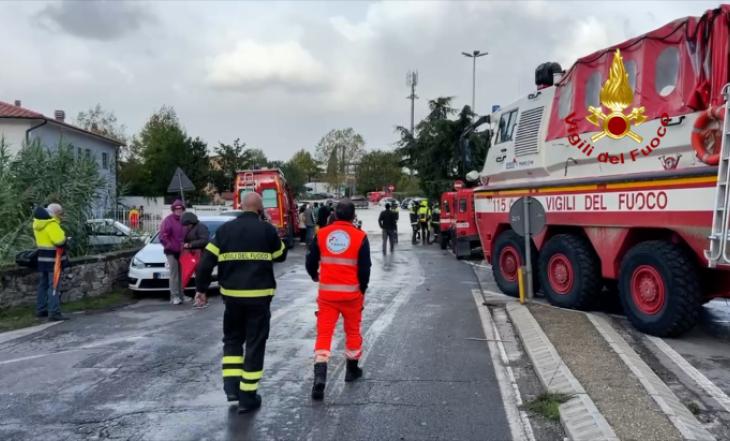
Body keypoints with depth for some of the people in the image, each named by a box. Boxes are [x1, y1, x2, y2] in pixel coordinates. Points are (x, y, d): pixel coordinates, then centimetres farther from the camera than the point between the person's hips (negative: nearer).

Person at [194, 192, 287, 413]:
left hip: (232, 295, 3)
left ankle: (231, 385, 14)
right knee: (255, 344, 6)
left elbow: (207, 260, 0)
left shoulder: (225, 229, 2)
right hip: (259, 296, -2)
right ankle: (248, 396, 9)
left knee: (232, 339, 22)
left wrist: (201, 288, 8)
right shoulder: (267, 229, -6)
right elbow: (280, 255, 8)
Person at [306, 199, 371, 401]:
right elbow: (365, 269, -7)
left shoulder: (321, 234, -1)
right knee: (353, 331, 18)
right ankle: (352, 370, 33)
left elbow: (310, 263, 5)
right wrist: (363, 289, 10)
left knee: (324, 333, 2)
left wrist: (316, 277, 26)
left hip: (327, 293, 1)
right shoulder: (360, 236, -7)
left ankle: (320, 375, -13)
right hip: (351, 293, -1)